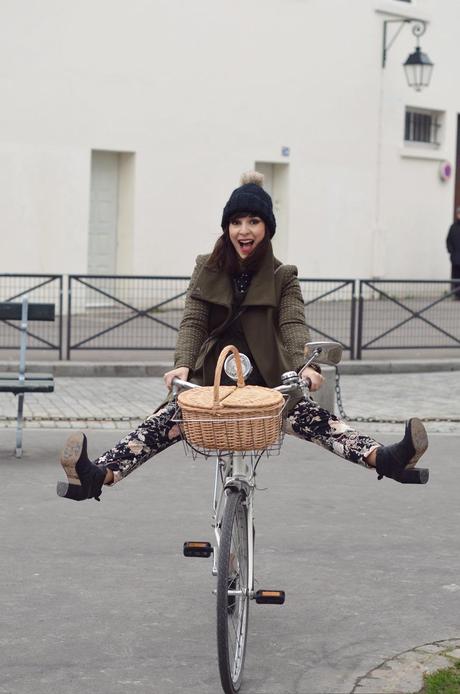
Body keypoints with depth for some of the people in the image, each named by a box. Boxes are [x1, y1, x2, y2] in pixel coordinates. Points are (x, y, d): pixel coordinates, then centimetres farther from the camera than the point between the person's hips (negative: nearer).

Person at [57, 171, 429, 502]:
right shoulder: (207, 270, 8)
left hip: (266, 384, 0)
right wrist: (183, 364, -24)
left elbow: (293, 324, -9)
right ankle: (96, 476, -49)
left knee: (311, 416, -28)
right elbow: (193, 321, -3)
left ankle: (384, 459, -51)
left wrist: (307, 366, -31)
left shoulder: (283, 277, 5)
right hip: (211, 381, 0)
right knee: (167, 420, -27)